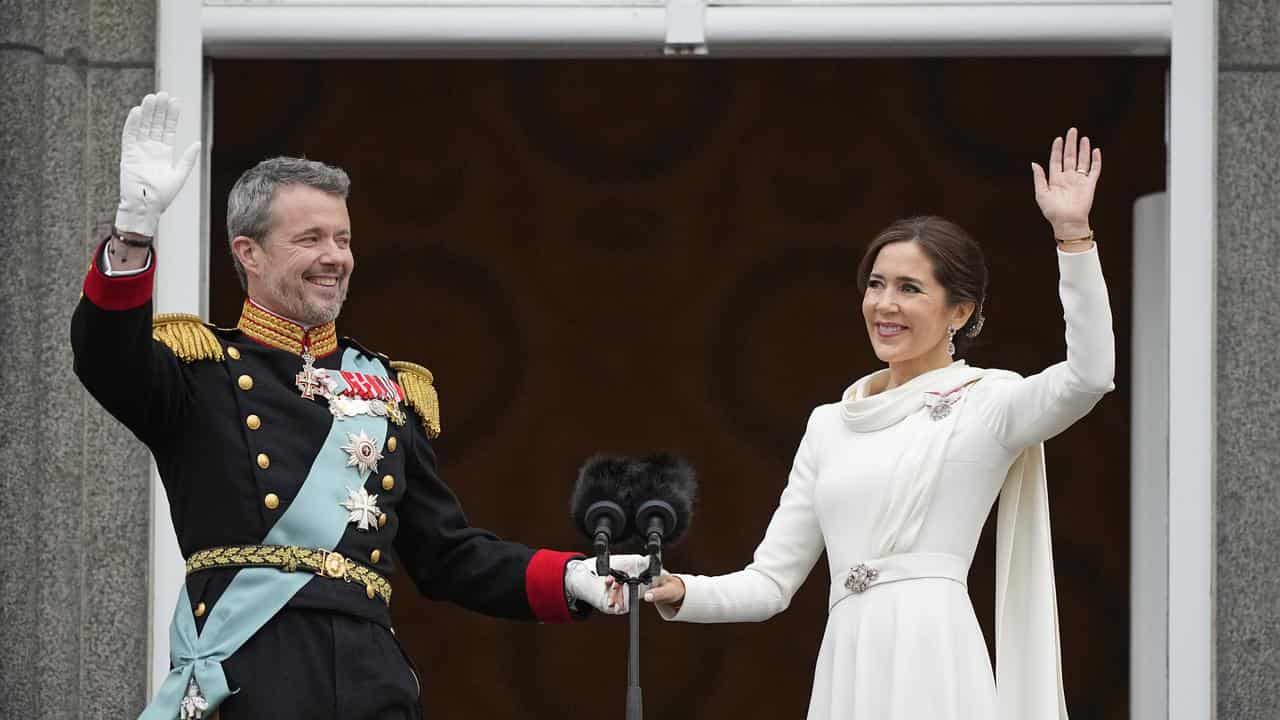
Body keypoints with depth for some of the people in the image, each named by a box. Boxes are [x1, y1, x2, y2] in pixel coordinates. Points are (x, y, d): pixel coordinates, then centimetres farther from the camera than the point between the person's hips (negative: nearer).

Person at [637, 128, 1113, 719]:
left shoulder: (986, 404, 4)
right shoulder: (829, 425, 19)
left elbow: (1088, 376, -17)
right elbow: (771, 581, 18)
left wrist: (1073, 232, -20)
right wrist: (678, 593, 0)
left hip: (931, 668, -5)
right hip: (846, 668, 5)